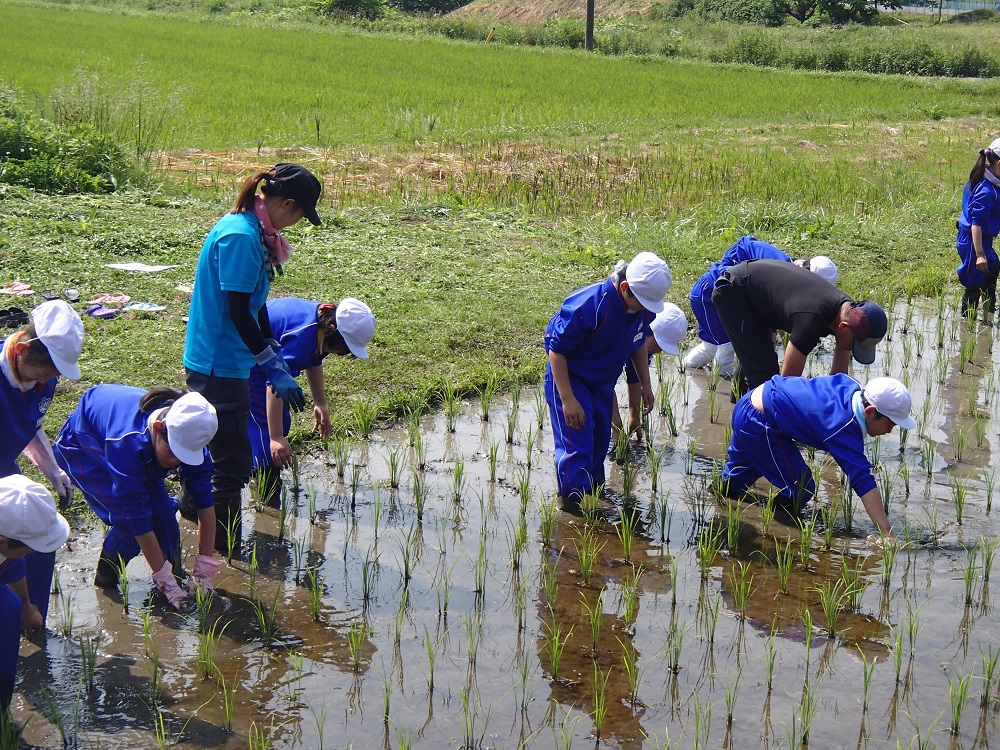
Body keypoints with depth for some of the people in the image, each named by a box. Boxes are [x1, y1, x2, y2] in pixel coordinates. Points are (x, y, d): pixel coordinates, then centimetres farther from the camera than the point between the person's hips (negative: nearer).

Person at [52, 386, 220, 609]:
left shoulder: (189, 437, -28)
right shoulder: (128, 442, -44)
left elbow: (205, 502, -24)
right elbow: (137, 516, -40)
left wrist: (204, 567, -26)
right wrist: (164, 580, -36)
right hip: (81, 448, -5)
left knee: (164, 511, -13)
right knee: (128, 521, -21)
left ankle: (176, 579, 5)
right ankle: (106, 582, 1)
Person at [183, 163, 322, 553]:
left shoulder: (251, 230, 10)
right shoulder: (240, 236, -21)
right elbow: (238, 312, -22)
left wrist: (275, 356, 21)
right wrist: (274, 368, -19)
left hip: (225, 364, 10)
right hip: (219, 366, -10)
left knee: (232, 463, 19)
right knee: (232, 467, -3)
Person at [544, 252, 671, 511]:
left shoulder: (643, 307, -11)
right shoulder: (588, 306, -34)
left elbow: (639, 342, 12)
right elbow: (557, 350, -26)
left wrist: (645, 384, 13)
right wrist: (567, 400, -27)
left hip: (602, 383, 7)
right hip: (568, 378, -7)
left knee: (599, 442, 17)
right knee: (577, 446, -11)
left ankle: (594, 491, 35)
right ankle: (572, 505, -4)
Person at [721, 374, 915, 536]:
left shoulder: (851, 386, -3)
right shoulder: (844, 430, -28)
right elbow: (863, 482, -33)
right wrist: (887, 534, -36)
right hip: (759, 424, -10)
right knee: (800, 492, -6)